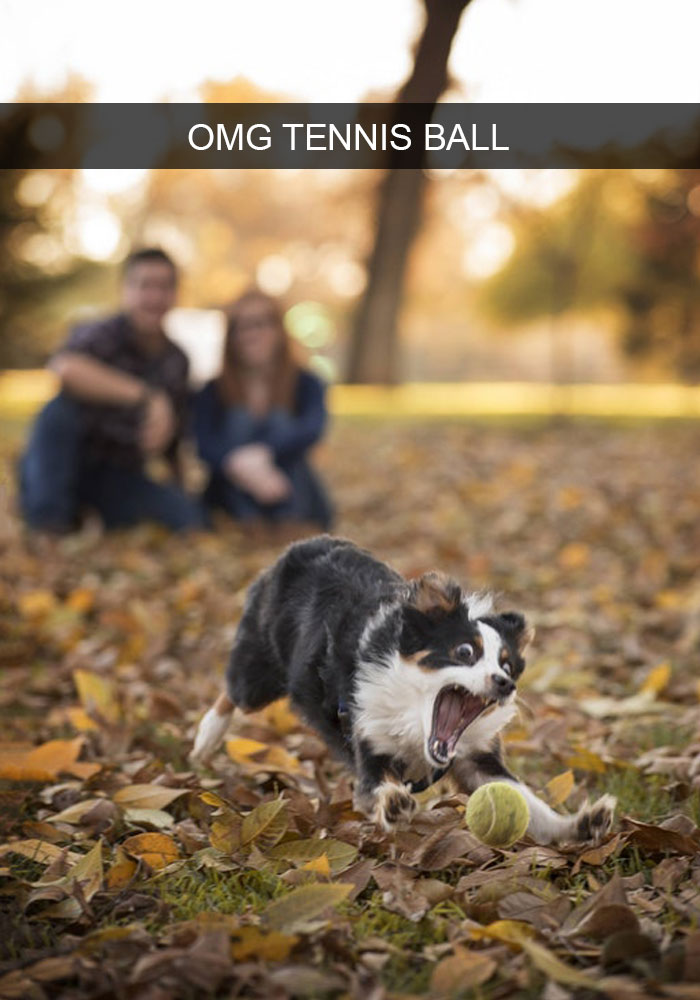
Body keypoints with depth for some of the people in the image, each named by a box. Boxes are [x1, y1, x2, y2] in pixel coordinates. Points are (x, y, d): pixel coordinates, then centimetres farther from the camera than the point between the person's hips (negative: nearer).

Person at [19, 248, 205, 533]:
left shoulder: (177, 362, 7)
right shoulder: (104, 335, -13)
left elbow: (172, 442, 17)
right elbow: (67, 367, -39)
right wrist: (148, 397, -40)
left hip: (119, 480, 5)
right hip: (67, 466, -4)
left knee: (192, 517, -20)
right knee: (62, 407, -34)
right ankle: (47, 515, -20)